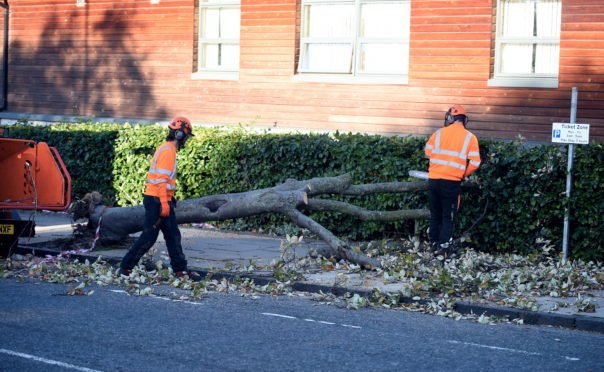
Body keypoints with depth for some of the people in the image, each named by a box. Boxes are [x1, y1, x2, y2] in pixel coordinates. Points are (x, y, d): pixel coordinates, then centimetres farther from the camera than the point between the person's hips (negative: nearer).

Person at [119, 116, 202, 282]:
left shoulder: (168, 149, 15)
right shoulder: (167, 151, -16)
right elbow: (161, 179, -22)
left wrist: (169, 197, 22)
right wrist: (164, 203, -24)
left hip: (163, 200, 10)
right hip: (157, 200, -10)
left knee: (173, 235, 9)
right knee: (149, 236, -6)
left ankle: (180, 269, 12)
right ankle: (126, 267, 3)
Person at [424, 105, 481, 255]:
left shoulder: (439, 133, 3)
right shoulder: (469, 137, -1)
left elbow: (428, 152, 6)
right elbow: (475, 162, -5)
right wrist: (464, 175, 11)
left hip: (434, 179, 2)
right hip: (452, 182, -2)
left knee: (435, 214, 16)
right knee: (448, 216, 7)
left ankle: (434, 243, 20)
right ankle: (444, 245, 0)